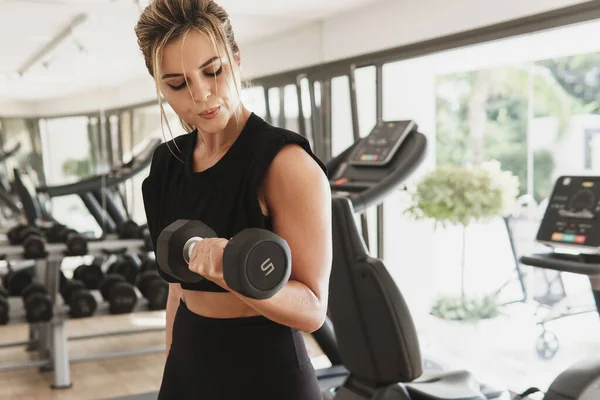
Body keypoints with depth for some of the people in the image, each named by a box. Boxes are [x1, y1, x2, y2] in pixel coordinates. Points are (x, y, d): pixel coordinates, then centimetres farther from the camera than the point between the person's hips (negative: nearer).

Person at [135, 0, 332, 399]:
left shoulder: (286, 163, -18)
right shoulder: (169, 163, 2)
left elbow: (312, 308, -19)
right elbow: (180, 283, 10)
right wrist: (172, 367, 15)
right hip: (187, 367, 6)